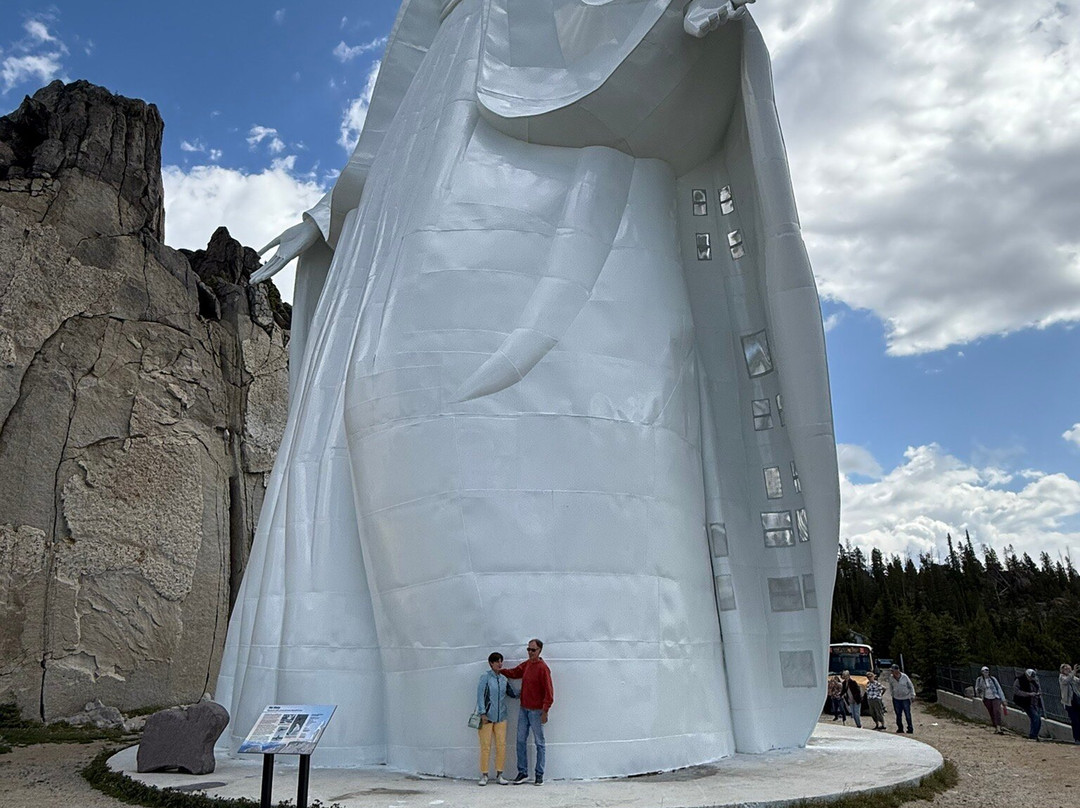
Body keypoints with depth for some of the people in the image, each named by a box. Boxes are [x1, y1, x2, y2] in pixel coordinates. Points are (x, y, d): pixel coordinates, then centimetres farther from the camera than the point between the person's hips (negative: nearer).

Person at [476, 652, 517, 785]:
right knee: (485, 746, -1)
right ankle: (484, 775, 11)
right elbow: (480, 695, -9)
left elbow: (512, 694, 18)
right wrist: (483, 713, -14)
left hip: (501, 717, 5)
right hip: (487, 717, -5)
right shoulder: (485, 676, -6)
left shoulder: (503, 679, 10)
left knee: (501, 745, 3)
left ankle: (499, 775, 14)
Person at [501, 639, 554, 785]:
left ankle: (539, 774, 11)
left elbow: (548, 691, -17)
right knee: (521, 741, 8)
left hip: (536, 711, -7)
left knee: (539, 743, 3)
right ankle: (522, 772, 17)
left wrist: (545, 711, -20)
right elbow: (514, 673, 23)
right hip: (523, 709, 7)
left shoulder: (543, 668, -15)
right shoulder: (526, 664, 8)